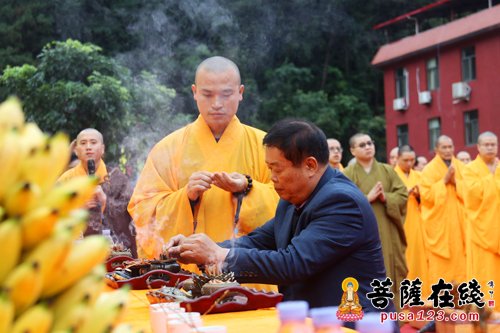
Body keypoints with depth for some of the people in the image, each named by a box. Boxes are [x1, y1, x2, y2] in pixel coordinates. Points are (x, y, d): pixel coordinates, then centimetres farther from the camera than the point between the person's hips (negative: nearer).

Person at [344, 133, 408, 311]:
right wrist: (367, 198, -16)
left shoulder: (387, 170, 11)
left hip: (387, 233, 3)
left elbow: (403, 195, 5)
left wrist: (386, 197, -12)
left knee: (390, 273, 5)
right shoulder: (347, 174, 0)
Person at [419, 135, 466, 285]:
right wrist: (444, 181, -16)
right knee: (440, 260, -3)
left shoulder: (461, 167, 9)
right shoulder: (429, 169, -4)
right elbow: (425, 194, -12)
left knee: (459, 252, 6)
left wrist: (455, 182, -12)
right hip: (438, 220, -4)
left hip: (458, 219, 4)